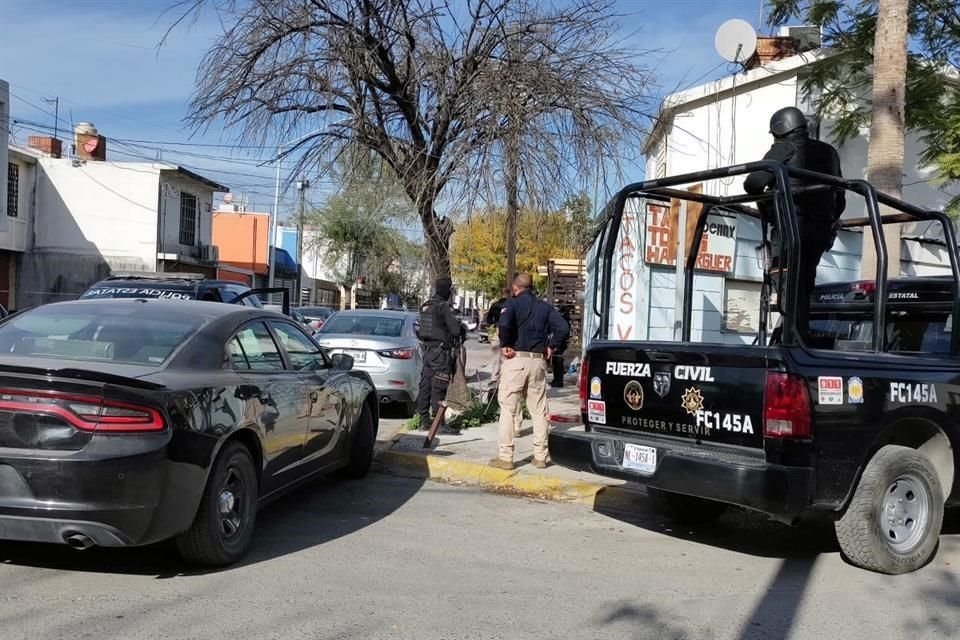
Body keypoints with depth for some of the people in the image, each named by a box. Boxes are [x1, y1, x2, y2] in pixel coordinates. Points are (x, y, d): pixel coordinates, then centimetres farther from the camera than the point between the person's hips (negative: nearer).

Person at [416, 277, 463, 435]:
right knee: (439, 388, -7)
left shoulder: (425, 307, 12)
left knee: (425, 385, 12)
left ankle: (424, 420, 18)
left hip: (427, 349, 9)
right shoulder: (443, 307, -15)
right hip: (441, 351, -9)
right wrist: (461, 327, 6)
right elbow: (455, 329, -18)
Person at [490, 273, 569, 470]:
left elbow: (504, 323, -22)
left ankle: (505, 457, 0)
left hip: (515, 360, -4)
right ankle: (541, 456, 13)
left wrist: (505, 345, -9)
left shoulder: (513, 303, -1)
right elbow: (563, 328, -1)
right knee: (539, 411, 10)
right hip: (538, 361, 4)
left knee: (508, 409, 1)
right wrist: (551, 346, 7)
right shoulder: (544, 307, 12)